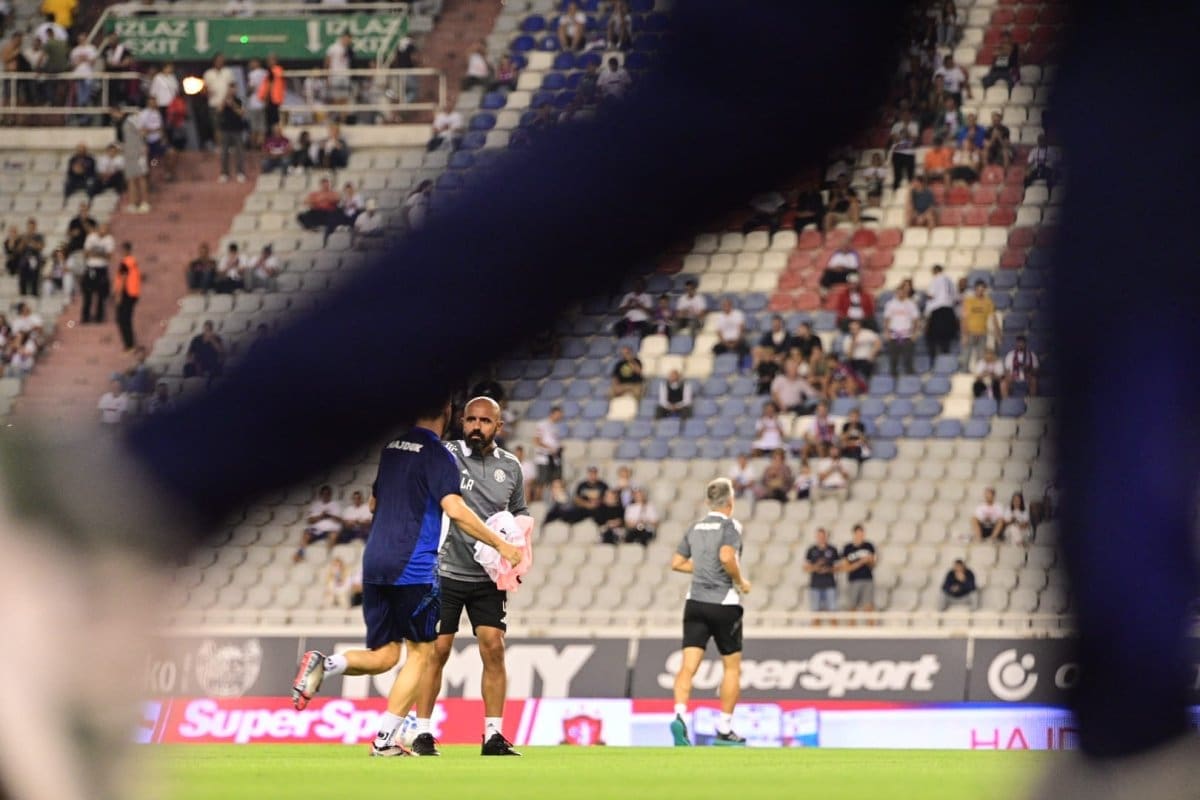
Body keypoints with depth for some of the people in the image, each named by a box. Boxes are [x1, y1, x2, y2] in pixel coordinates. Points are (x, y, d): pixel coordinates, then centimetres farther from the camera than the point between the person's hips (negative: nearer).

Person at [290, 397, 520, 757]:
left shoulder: (390, 447, 15)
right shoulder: (438, 456, -7)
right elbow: (454, 510, -18)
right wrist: (499, 544, -13)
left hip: (374, 564, 6)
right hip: (414, 567, -6)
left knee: (384, 654, 13)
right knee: (420, 651, 6)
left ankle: (324, 664, -14)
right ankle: (385, 740, -2)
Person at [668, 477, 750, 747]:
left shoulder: (695, 528, 11)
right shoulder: (730, 526, -7)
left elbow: (677, 563, 13)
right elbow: (727, 556, -24)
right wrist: (741, 581, -8)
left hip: (695, 603, 4)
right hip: (723, 604, -4)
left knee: (688, 665, -6)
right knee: (732, 667, 12)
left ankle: (680, 716, -29)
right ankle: (724, 729, 14)